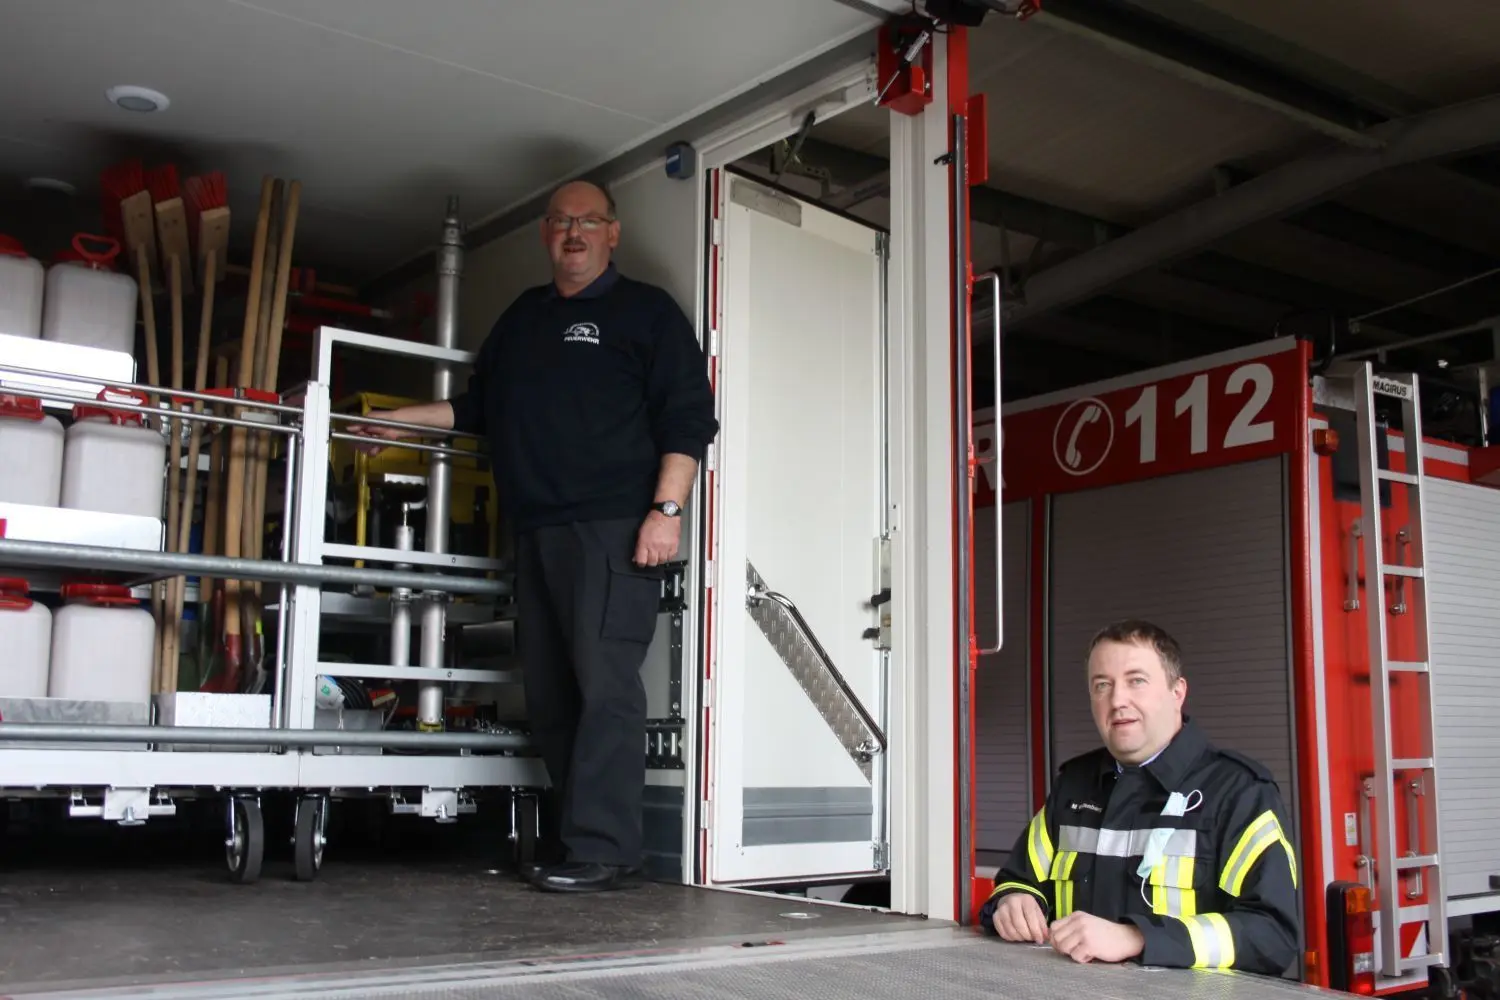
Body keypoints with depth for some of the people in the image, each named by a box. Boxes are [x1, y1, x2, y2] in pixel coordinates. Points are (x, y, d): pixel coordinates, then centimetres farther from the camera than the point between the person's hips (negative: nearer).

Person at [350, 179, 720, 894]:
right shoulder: (523, 316, 26)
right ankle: (571, 838, 10)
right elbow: (478, 410, 36)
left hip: (614, 527, -7)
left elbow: (688, 417, -3)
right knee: (548, 692, 4)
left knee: (604, 681, -14)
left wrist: (667, 508, -13)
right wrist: (402, 420, 28)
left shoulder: (646, 311, 6)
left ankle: (600, 848, -12)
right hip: (536, 531, 7)